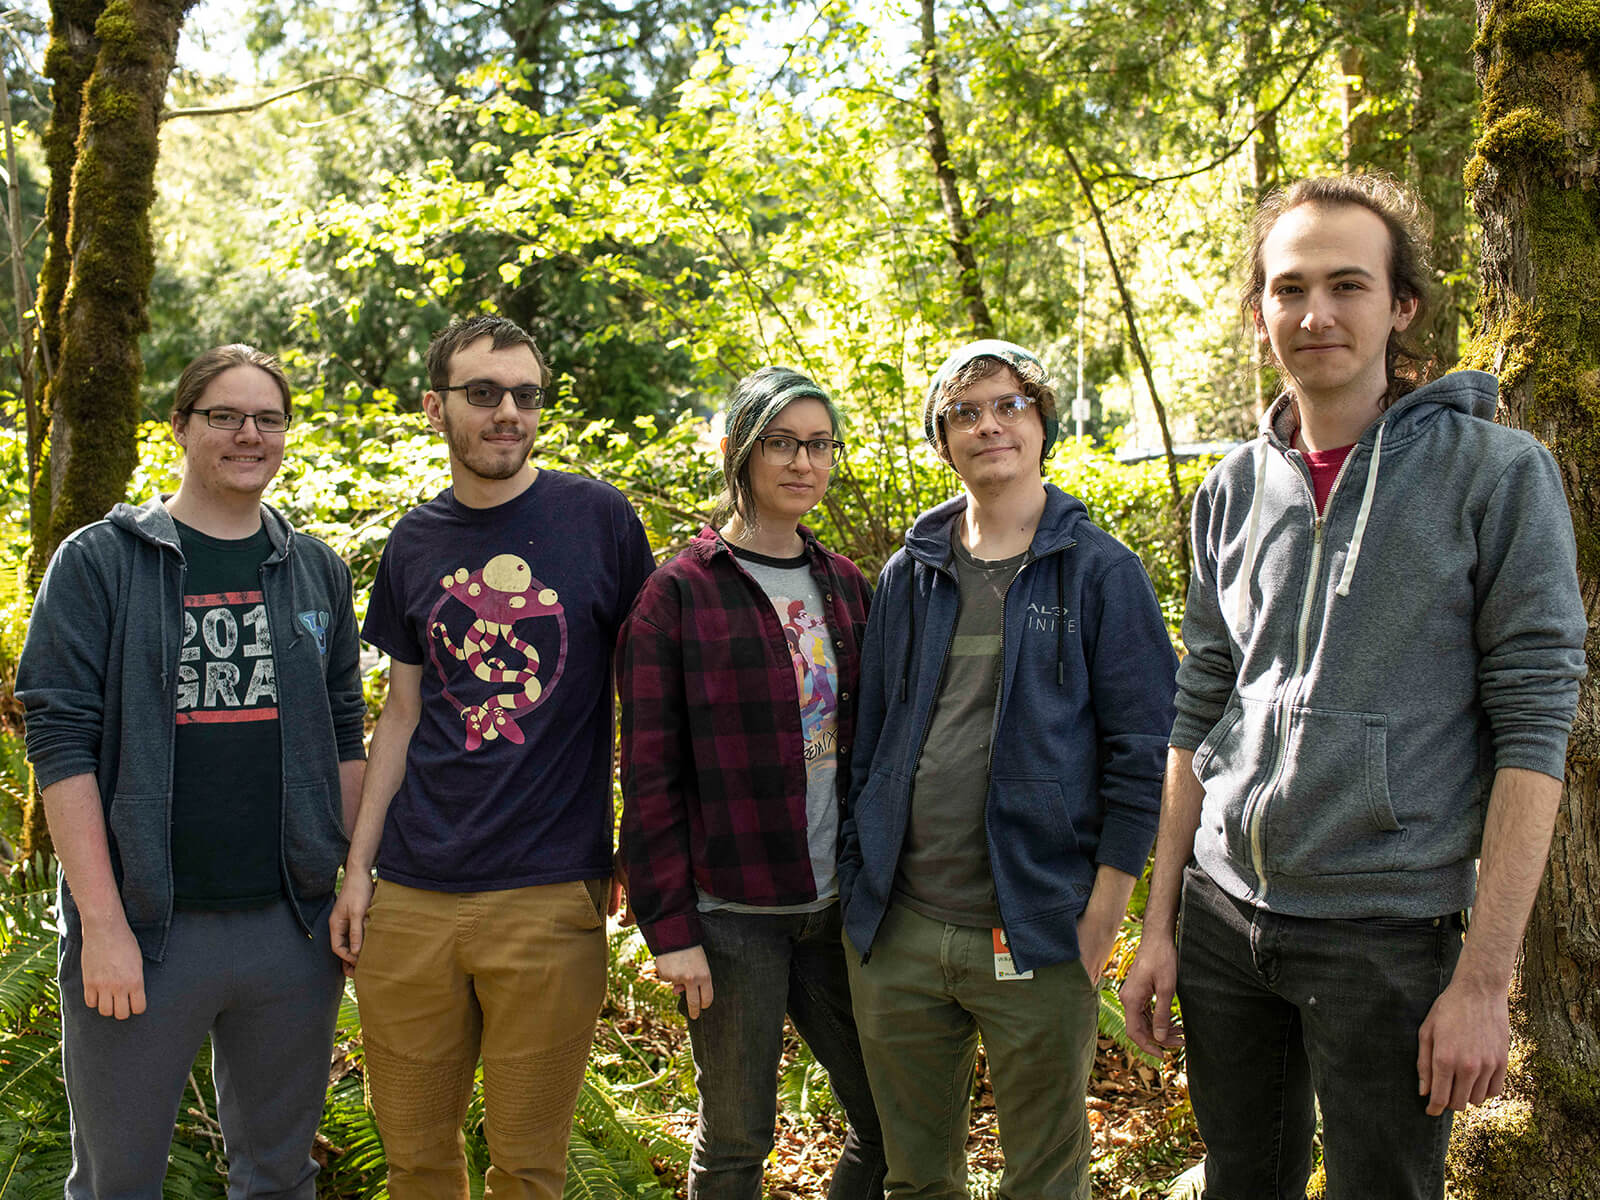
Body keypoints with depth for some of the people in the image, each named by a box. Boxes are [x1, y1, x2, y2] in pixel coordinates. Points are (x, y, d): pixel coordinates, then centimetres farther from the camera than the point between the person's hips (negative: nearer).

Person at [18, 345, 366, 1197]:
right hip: (143, 931, -3)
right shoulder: (99, 562, -2)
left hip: (291, 926, 3)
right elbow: (61, 741, -7)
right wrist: (102, 921, -13)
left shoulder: (317, 573, 9)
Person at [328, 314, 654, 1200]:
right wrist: (357, 867, 8)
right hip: (411, 897, 3)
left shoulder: (598, 518, -2)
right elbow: (402, 714, 13)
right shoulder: (413, 544, 8)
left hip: (550, 898, -3)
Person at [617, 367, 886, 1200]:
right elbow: (650, 775, -7)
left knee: (890, 1122, 11)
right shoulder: (679, 593, -5)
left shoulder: (845, 587, 10)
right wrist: (669, 926, -11)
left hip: (838, 905, 5)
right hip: (732, 917, -5)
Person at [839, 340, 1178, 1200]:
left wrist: (1101, 917, -10)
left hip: (1036, 937, -3)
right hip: (895, 934, 4)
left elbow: (1142, 753, -5)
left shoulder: (1100, 572, -2)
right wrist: (857, 886, 9)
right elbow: (871, 739, 13)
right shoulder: (908, 576, 10)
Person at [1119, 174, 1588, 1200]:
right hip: (1222, 916, 4)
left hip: (1386, 932, -4)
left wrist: (1486, 979, -14)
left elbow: (1533, 729, -9)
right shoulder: (1233, 491, 7)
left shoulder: (1499, 475, -6)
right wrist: (1160, 925, 9)